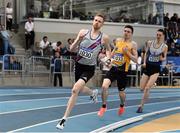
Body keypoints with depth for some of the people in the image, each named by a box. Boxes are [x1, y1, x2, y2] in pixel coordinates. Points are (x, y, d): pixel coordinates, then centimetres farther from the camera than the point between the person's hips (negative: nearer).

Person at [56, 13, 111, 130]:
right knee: (79, 89, 23)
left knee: (75, 89, -23)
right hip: (79, 65, 4)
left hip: (89, 68, -4)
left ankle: (64, 119, -16)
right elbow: (72, 49, -4)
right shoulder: (83, 32, -4)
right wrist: (78, 40, -22)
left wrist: (108, 59, -4)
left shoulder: (104, 38, -7)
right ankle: (93, 93, 59)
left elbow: (108, 49, 15)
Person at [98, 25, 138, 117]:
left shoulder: (133, 44, -3)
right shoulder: (118, 40, 10)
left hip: (122, 70, -3)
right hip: (113, 67, 3)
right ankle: (104, 106, 1)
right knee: (104, 86, -17)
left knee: (121, 91, 10)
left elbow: (135, 60, -8)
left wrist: (127, 52, -18)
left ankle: (122, 106, 42)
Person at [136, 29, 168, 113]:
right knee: (142, 88, 4)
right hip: (148, 67, 3)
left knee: (147, 88, -15)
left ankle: (141, 106, -4)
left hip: (156, 69, -3)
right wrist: (144, 62, -2)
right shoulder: (150, 43, 1)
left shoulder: (164, 47, -5)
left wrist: (162, 59, -17)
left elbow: (164, 58, 5)